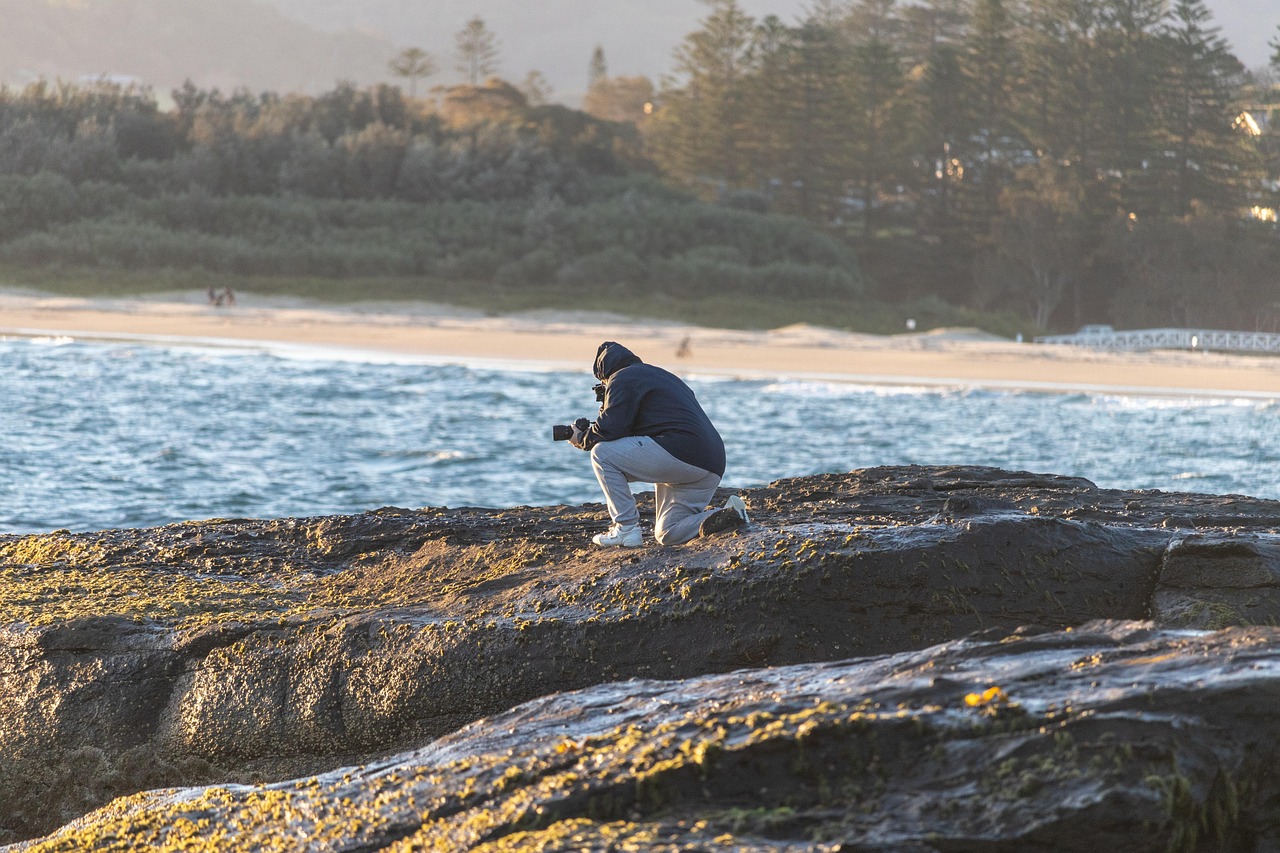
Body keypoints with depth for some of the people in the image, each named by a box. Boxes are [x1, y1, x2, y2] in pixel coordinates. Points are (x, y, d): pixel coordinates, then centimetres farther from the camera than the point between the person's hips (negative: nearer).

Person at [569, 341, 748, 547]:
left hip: (681, 453, -10)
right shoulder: (663, 376, 32)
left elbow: (609, 428, -8)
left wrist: (582, 439, 12)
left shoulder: (623, 378, 3)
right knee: (668, 535, 19)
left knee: (602, 454, -1)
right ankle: (728, 515, 1)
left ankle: (626, 528, -4)